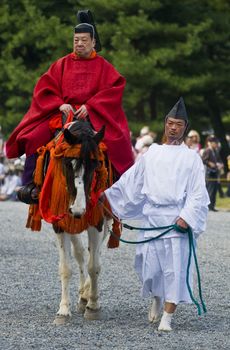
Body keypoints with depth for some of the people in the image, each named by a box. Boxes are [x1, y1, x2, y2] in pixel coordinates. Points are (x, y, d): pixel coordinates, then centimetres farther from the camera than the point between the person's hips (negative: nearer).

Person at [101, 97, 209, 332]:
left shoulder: (191, 158, 5)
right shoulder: (152, 153, 14)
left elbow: (198, 193, -1)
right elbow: (130, 180, 20)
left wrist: (187, 216, -13)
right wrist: (107, 195, 20)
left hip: (177, 219, -3)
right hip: (151, 219, 3)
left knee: (175, 267, -8)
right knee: (150, 265, 3)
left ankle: (167, 317, -4)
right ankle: (156, 299, 33)